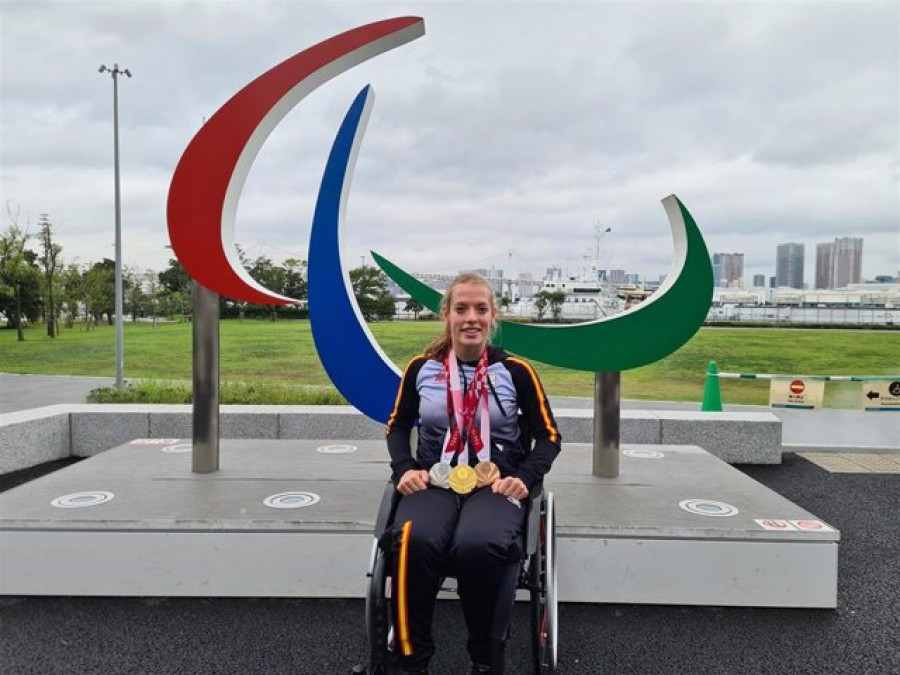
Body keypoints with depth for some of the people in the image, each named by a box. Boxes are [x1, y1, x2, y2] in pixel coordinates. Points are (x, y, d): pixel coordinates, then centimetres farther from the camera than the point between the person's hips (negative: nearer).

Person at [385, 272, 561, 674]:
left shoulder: (515, 370, 3)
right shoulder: (421, 368, 7)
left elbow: (549, 436, 8)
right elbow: (397, 426, 18)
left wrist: (525, 477, -8)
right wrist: (405, 468, -1)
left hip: (496, 484, -1)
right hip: (434, 481, 2)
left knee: (478, 546, -36)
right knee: (412, 542, -34)